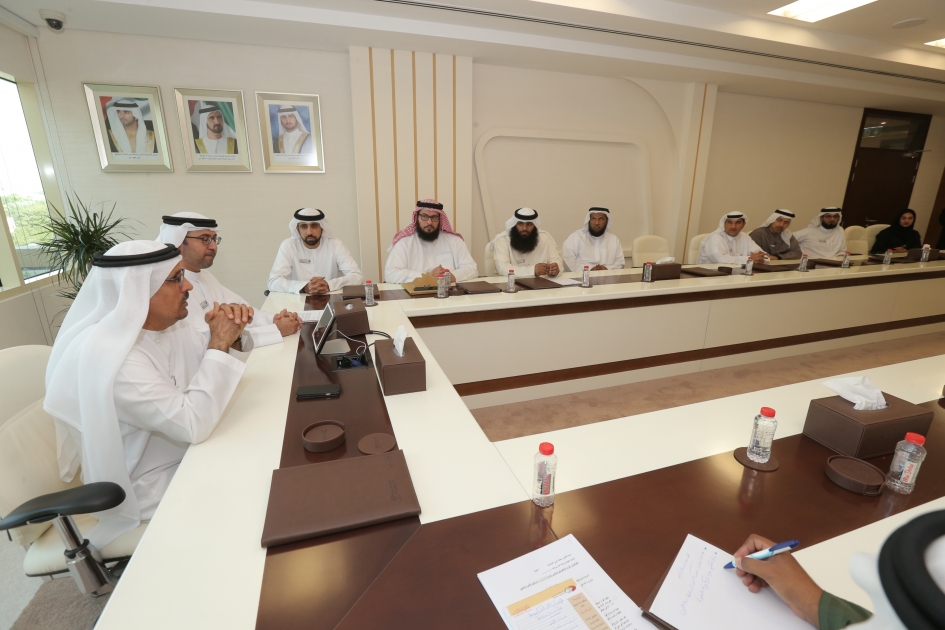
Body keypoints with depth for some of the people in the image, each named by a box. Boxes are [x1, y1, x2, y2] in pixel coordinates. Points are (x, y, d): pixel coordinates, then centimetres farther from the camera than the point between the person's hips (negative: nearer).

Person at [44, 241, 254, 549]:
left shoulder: (169, 324, -6)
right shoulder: (109, 357, -30)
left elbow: (215, 366, 4)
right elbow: (194, 424, -34)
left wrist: (230, 337, -18)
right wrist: (219, 343, -30)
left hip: (186, 455, 7)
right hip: (149, 489, -7)